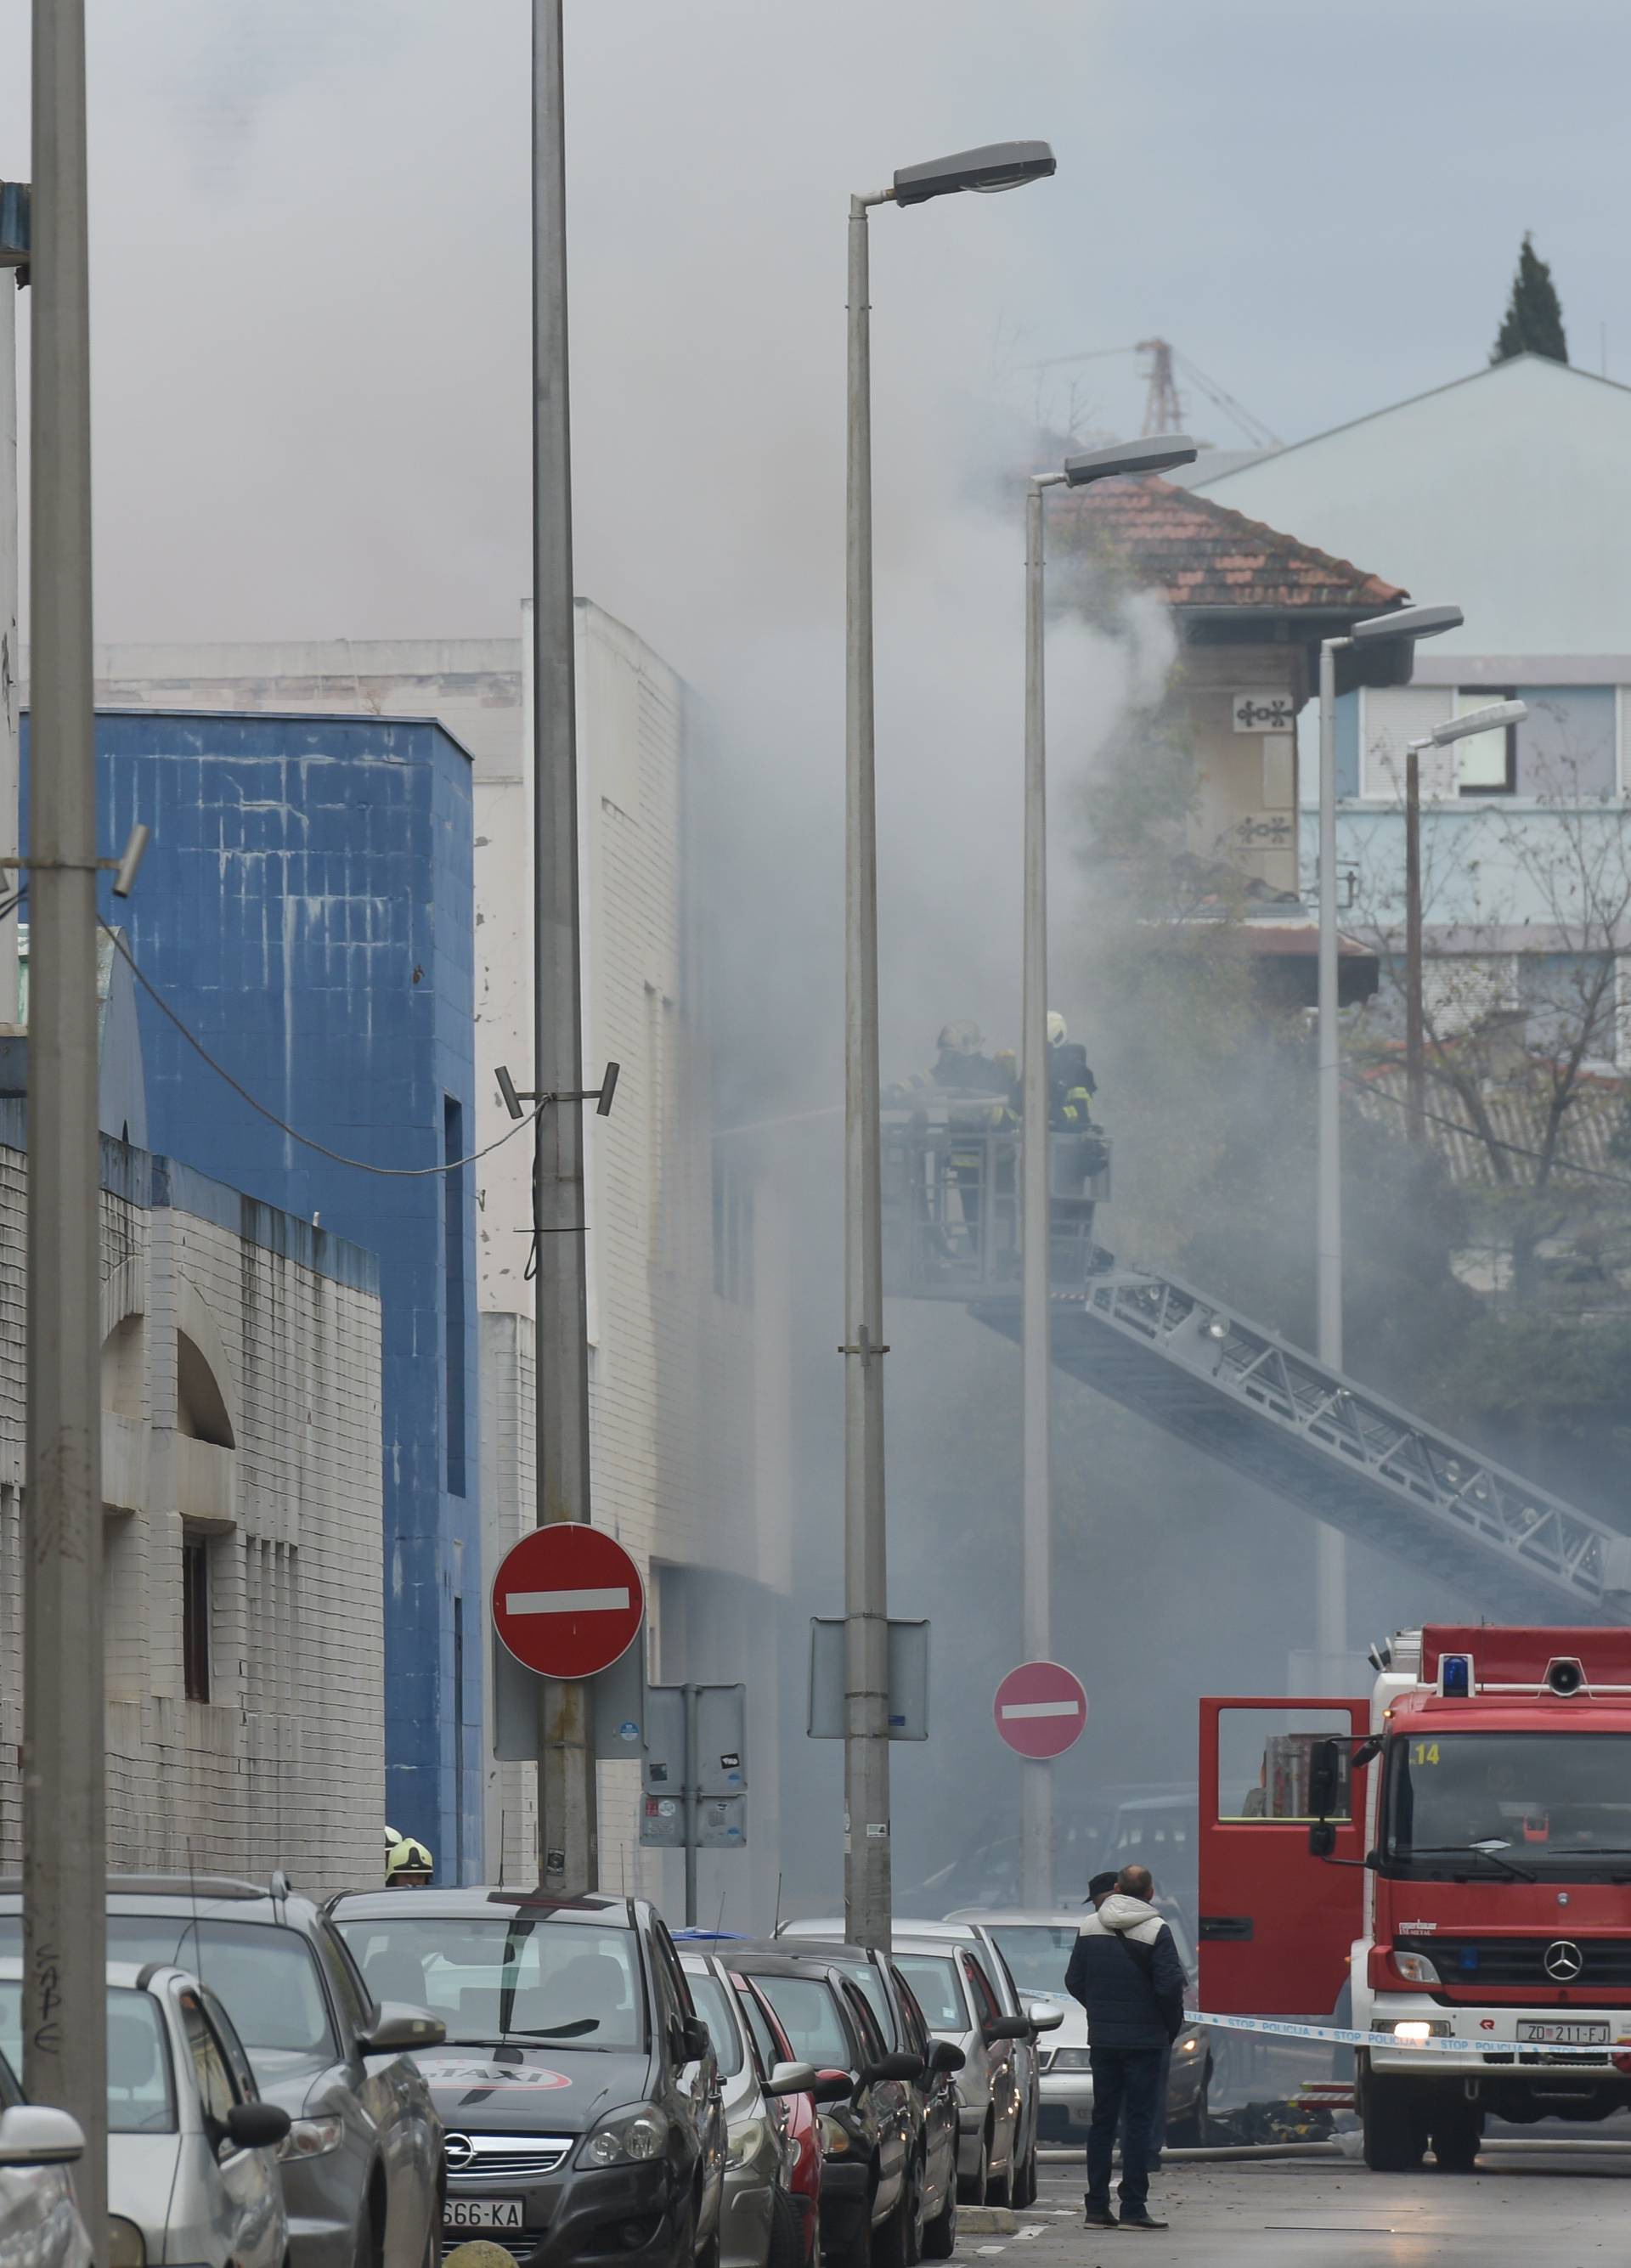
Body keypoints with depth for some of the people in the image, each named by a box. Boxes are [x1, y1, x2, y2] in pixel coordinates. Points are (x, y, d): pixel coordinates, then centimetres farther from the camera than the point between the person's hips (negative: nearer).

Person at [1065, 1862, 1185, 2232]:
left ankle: (1097, 2207, 10)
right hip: (1145, 2038, -4)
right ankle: (1133, 2208, -5)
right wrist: (1172, 2025, 1)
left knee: (1102, 2120, 11)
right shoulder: (1155, 1931, -12)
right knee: (1139, 2122, -1)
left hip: (1102, 2037, 4)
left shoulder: (1089, 1927, 3)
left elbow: (1074, 1981, 7)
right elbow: (1170, 1985, -16)